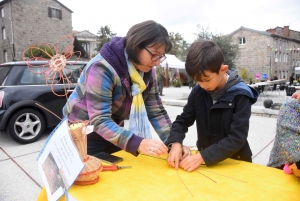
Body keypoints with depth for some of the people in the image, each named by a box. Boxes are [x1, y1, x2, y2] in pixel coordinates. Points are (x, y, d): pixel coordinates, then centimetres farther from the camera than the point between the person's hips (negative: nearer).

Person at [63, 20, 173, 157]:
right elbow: (100, 121, -33)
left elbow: (156, 112, -8)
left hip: (112, 133, 6)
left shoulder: (147, 71, -8)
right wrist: (138, 144, -46)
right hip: (82, 135, -5)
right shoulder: (102, 68, -28)